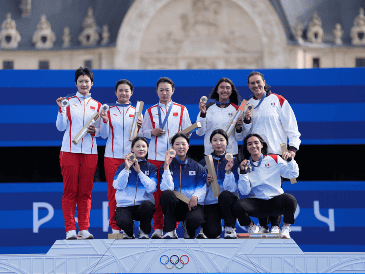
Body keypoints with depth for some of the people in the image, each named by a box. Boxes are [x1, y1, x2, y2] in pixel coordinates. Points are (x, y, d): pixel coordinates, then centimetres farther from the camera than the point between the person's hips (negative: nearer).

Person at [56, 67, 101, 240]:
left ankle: (84, 229, 4)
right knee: (70, 191, -4)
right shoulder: (68, 102, 8)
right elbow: (61, 127, 2)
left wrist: (94, 131, -7)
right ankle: (70, 230, -2)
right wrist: (61, 110, -11)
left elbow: (101, 131, 14)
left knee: (85, 192, 1)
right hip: (70, 151, -2)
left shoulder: (97, 106, 13)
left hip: (90, 152, 2)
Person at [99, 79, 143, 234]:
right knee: (113, 191, -2)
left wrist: (139, 128, -10)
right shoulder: (109, 111, 9)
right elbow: (104, 135, 4)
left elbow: (139, 137, 10)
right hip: (112, 157, 0)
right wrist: (105, 121, -12)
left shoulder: (136, 112, 12)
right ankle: (115, 227, 3)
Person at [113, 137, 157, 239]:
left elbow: (151, 188, -7)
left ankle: (144, 232, -7)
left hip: (143, 205, 1)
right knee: (122, 222, -34)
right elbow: (117, 186, -5)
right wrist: (127, 168, -13)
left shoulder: (151, 168, 10)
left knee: (147, 204, -37)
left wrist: (139, 171, -13)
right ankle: (129, 233, 7)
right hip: (125, 206, -1)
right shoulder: (123, 166, 9)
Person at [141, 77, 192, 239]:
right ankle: (157, 227, 3)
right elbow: (143, 132, 14)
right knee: (156, 191, -3)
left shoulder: (181, 110, 12)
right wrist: (152, 132, -6)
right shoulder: (150, 111, 13)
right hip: (155, 157, 0)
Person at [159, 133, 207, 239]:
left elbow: (202, 187, 2)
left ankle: (189, 229, 7)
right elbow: (166, 188, -7)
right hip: (174, 204, 0)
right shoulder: (167, 166, 9)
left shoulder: (197, 167, 13)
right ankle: (170, 232, -23)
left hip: (192, 204, 0)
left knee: (196, 219, -36)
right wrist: (166, 166, -13)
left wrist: (195, 197, -19)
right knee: (167, 194, -35)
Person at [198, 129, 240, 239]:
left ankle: (230, 227, -15)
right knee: (212, 233, -26)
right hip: (210, 204, 0)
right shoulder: (204, 162, 7)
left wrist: (228, 171, -21)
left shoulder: (233, 162, 2)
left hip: (227, 202, 0)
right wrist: (207, 182, -15)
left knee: (225, 195, -38)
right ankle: (207, 225, 14)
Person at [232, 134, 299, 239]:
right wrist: (243, 172, -12)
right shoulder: (245, 165, 7)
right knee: (238, 206, -29)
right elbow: (245, 191, -2)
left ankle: (285, 228, -6)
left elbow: (293, 174, 3)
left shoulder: (274, 159, 6)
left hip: (276, 200, -1)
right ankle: (251, 227, 3)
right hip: (257, 204, 1)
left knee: (290, 199, -34)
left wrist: (290, 160, -13)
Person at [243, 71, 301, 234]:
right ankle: (263, 225, 9)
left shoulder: (278, 101, 2)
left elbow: (290, 125, 0)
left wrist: (293, 147, -9)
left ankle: (275, 225, 1)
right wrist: (247, 120, -3)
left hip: (276, 151, -4)